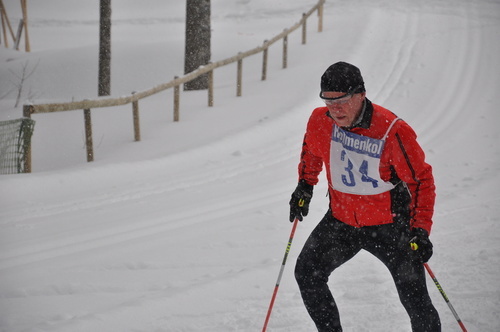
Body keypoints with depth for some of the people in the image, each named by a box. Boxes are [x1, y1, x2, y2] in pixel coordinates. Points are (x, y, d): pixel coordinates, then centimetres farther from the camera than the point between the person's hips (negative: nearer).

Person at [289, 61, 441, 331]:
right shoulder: (320, 120, -11)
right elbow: (311, 149, 15)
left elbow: (421, 180, -15)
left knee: (415, 300, -4)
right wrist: (305, 185, 13)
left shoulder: (393, 132, -24)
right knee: (307, 273, -1)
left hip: (389, 226, -4)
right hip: (341, 221, 5)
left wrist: (420, 230, -19)